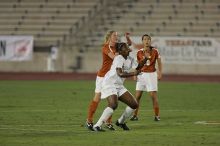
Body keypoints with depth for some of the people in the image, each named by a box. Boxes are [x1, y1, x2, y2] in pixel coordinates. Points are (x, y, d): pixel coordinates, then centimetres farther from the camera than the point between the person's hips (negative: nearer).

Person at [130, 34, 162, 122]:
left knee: (153, 95, -5)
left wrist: (160, 73, -5)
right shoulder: (139, 52, 0)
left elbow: (159, 62, 3)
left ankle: (157, 115, 4)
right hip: (141, 74, 2)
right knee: (137, 96, -1)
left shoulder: (155, 51, -5)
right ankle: (135, 115, 7)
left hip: (151, 74, -2)